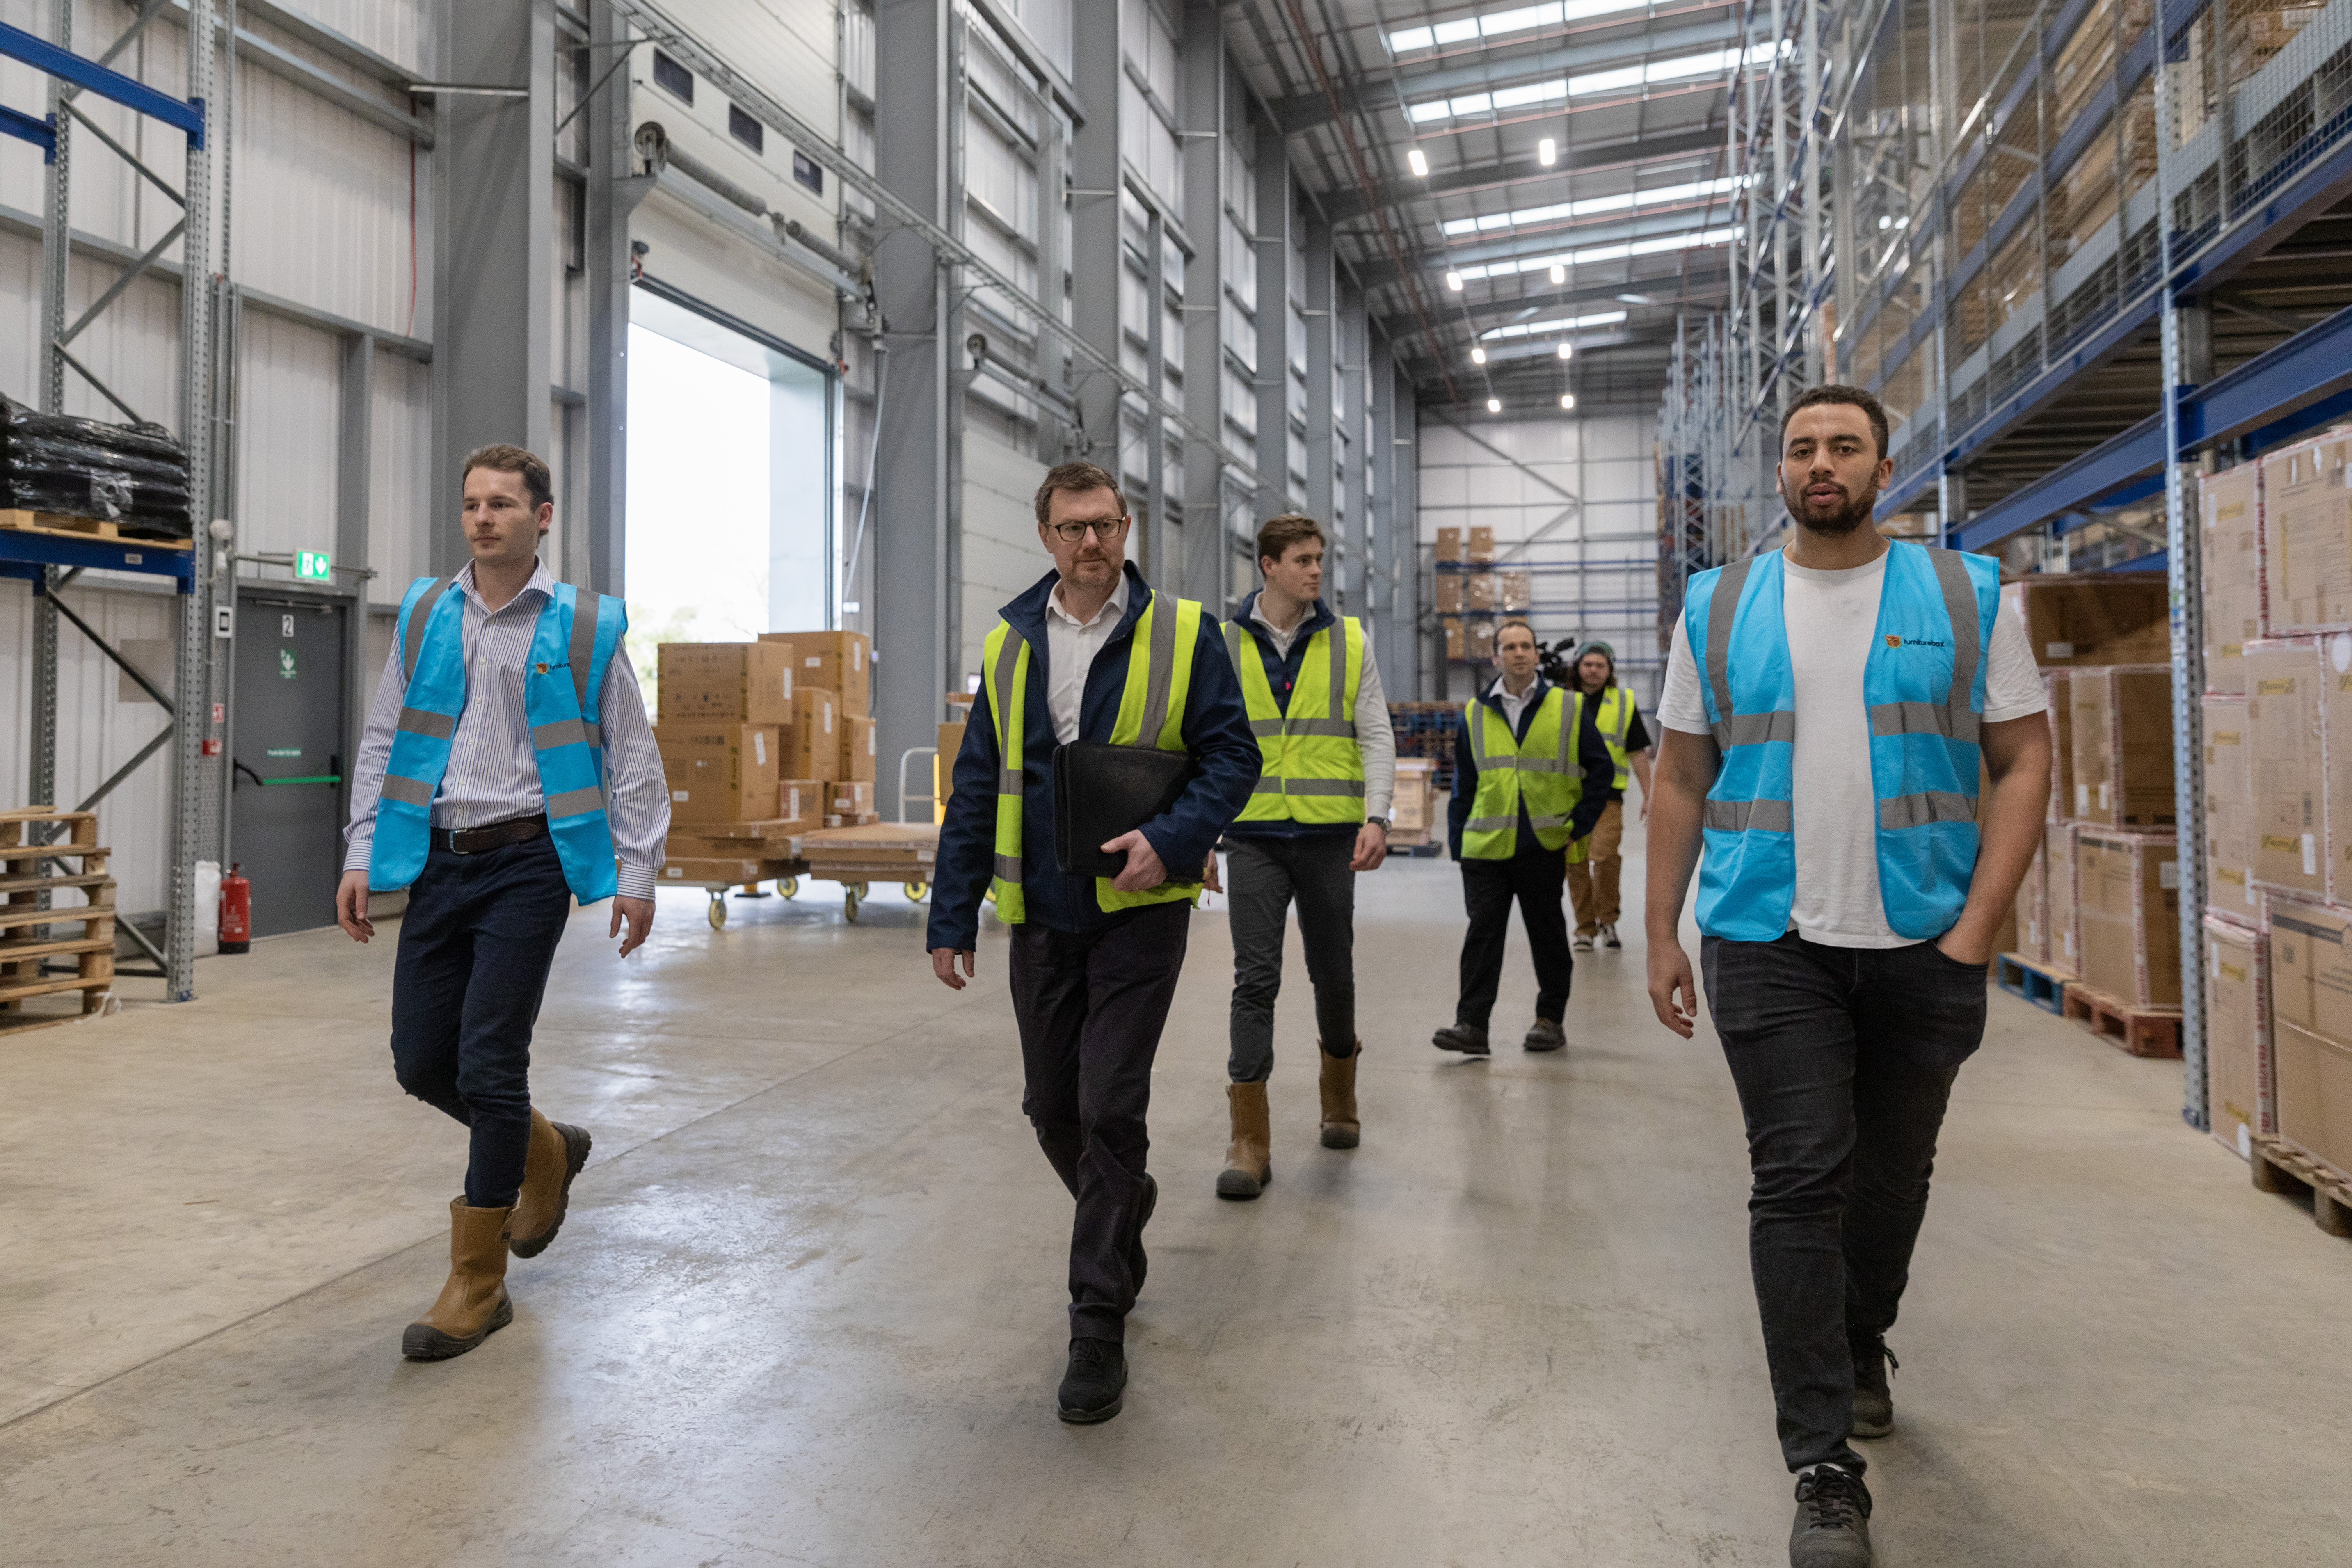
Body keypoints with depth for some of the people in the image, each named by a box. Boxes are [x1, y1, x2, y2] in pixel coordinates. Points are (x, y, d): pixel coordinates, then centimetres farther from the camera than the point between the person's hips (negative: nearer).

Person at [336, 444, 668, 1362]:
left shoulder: (585, 627, -2)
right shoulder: (423, 615, 9)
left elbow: (630, 757, 0)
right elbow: (384, 742, 13)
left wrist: (636, 872, -4)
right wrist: (362, 856, 8)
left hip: (527, 861, -4)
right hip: (439, 862, 5)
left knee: (488, 1065, -5)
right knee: (421, 1061, 7)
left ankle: (477, 1285, 10)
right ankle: (546, 1154, 36)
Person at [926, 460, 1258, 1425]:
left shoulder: (1183, 634, -2)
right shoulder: (1009, 646, 8)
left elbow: (1231, 755, -3)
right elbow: (976, 790, 9)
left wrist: (1172, 839, -21)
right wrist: (951, 917, 5)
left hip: (1138, 907, -4)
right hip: (1040, 913, 4)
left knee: (1109, 1109, -5)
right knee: (1051, 1109, 12)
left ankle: (1099, 1327, 10)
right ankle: (1123, 1215, 43)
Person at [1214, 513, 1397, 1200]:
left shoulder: (1349, 640, 4)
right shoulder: (1222, 644, 3)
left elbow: (1376, 736, 2)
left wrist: (1377, 817, -11)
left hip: (1329, 834, 1)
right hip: (1254, 835, -1)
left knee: (1333, 972, 12)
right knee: (1255, 978, -5)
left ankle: (1339, 1095, 37)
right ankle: (1249, 1140, 0)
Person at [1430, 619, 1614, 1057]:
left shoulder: (1569, 708, 3)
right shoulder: (1474, 715, 8)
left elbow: (1601, 769, 7)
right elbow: (1463, 787, 11)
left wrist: (1580, 826, 1)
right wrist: (1457, 844, 6)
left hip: (1544, 845, -1)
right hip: (1486, 847, 1)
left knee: (1547, 934, 10)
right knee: (1483, 932, -4)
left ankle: (1551, 1019, 23)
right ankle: (1472, 1025, -5)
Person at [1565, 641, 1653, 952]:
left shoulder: (1625, 703, 7)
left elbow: (1638, 753, 9)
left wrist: (1648, 796, 5)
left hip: (1607, 795, -1)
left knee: (1605, 857, -16)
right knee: (1576, 864, 2)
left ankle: (1607, 920, 5)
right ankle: (1585, 928, 14)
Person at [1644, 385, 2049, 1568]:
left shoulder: (1967, 595, 4)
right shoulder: (1718, 609, 6)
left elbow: (2024, 761, 1)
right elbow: (1679, 779, 7)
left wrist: (1979, 926, -9)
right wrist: (1661, 933, 2)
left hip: (1927, 946, 1)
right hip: (1771, 947, -1)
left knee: (1894, 1173, 17)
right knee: (1798, 1187, -4)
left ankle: (1860, 1345, 45)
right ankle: (1826, 1472, 4)